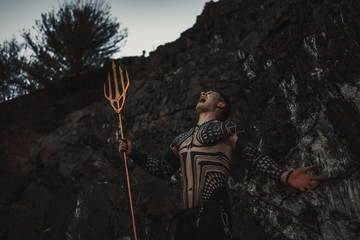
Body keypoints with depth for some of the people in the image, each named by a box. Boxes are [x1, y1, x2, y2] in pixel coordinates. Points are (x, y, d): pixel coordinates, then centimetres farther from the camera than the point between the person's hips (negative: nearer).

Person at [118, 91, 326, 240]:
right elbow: (163, 170, 32)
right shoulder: (182, 139, 28)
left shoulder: (228, 128, 10)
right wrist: (133, 152, 27)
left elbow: (256, 158, -2)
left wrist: (286, 176, -19)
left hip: (213, 214, -6)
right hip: (186, 218, 6)